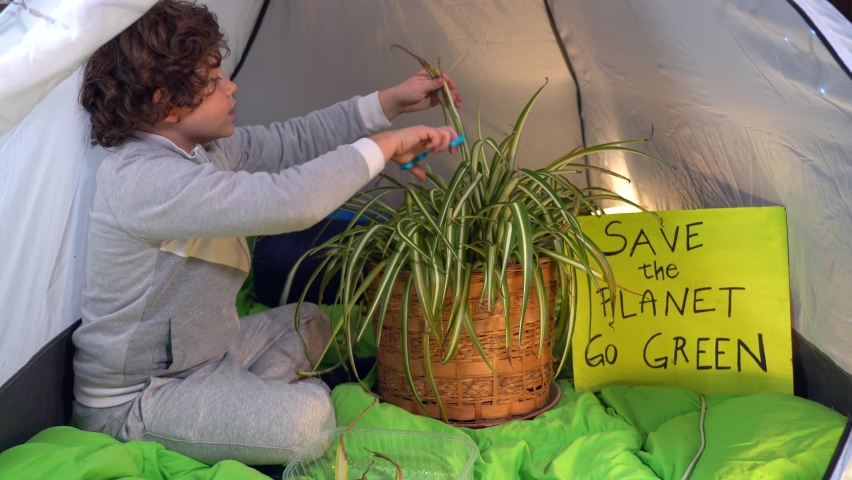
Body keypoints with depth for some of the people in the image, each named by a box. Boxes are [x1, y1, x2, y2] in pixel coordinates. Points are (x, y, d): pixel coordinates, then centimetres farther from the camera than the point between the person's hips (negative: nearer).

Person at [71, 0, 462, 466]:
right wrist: (382, 145, -26)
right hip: (134, 399, -10)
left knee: (309, 323, 22)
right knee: (305, 418, -28)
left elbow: (293, 140, 8)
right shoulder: (142, 179, -30)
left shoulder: (203, 148, 0)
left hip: (199, 353, 10)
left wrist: (391, 102, 4)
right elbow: (287, 201, -39)